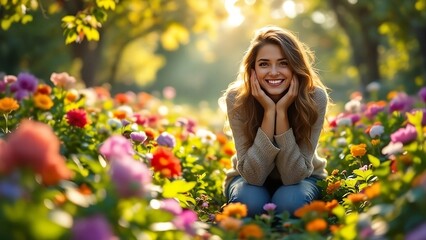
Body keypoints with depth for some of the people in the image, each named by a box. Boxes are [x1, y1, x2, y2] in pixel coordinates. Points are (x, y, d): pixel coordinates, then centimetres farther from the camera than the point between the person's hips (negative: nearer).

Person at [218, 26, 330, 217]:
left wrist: (282, 112, -34)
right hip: (250, 180, 0)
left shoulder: (315, 98, -24)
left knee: (290, 202, -32)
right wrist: (269, 112, -34)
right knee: (250, 202, -32)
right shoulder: (237, 99, -24)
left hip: (301, 179, 0)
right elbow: (254, 175, -26)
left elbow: (293, 175, -25)